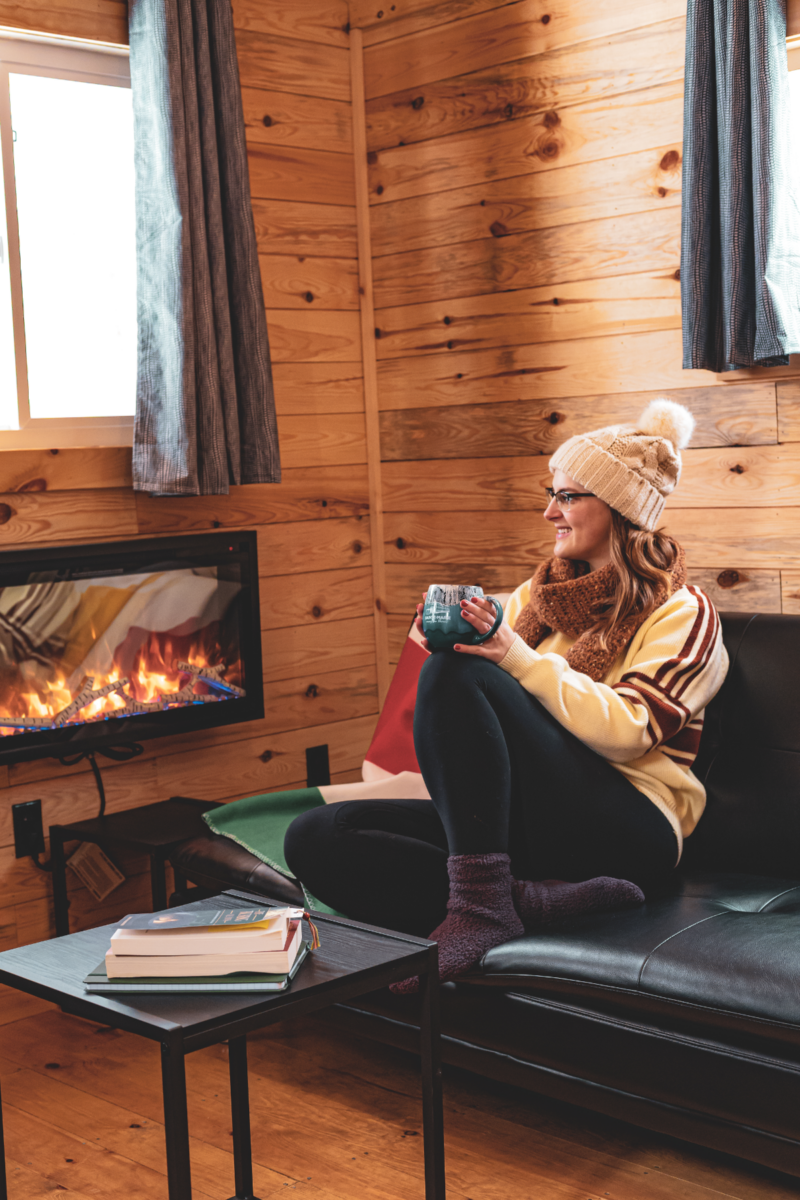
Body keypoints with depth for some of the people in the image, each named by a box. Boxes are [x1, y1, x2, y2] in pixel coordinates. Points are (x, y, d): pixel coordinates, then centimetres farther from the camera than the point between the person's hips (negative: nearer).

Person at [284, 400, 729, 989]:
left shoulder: (680, 614, 3)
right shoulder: (543, 590, 22)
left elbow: (625, 733, -12)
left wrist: (516, 656, -20)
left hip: (628, 835, -7)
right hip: (521, 822, 7)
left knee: (453, 674, -27)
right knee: (315, 836, -17)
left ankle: (479, 902, -30)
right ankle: (532, 900, -29)